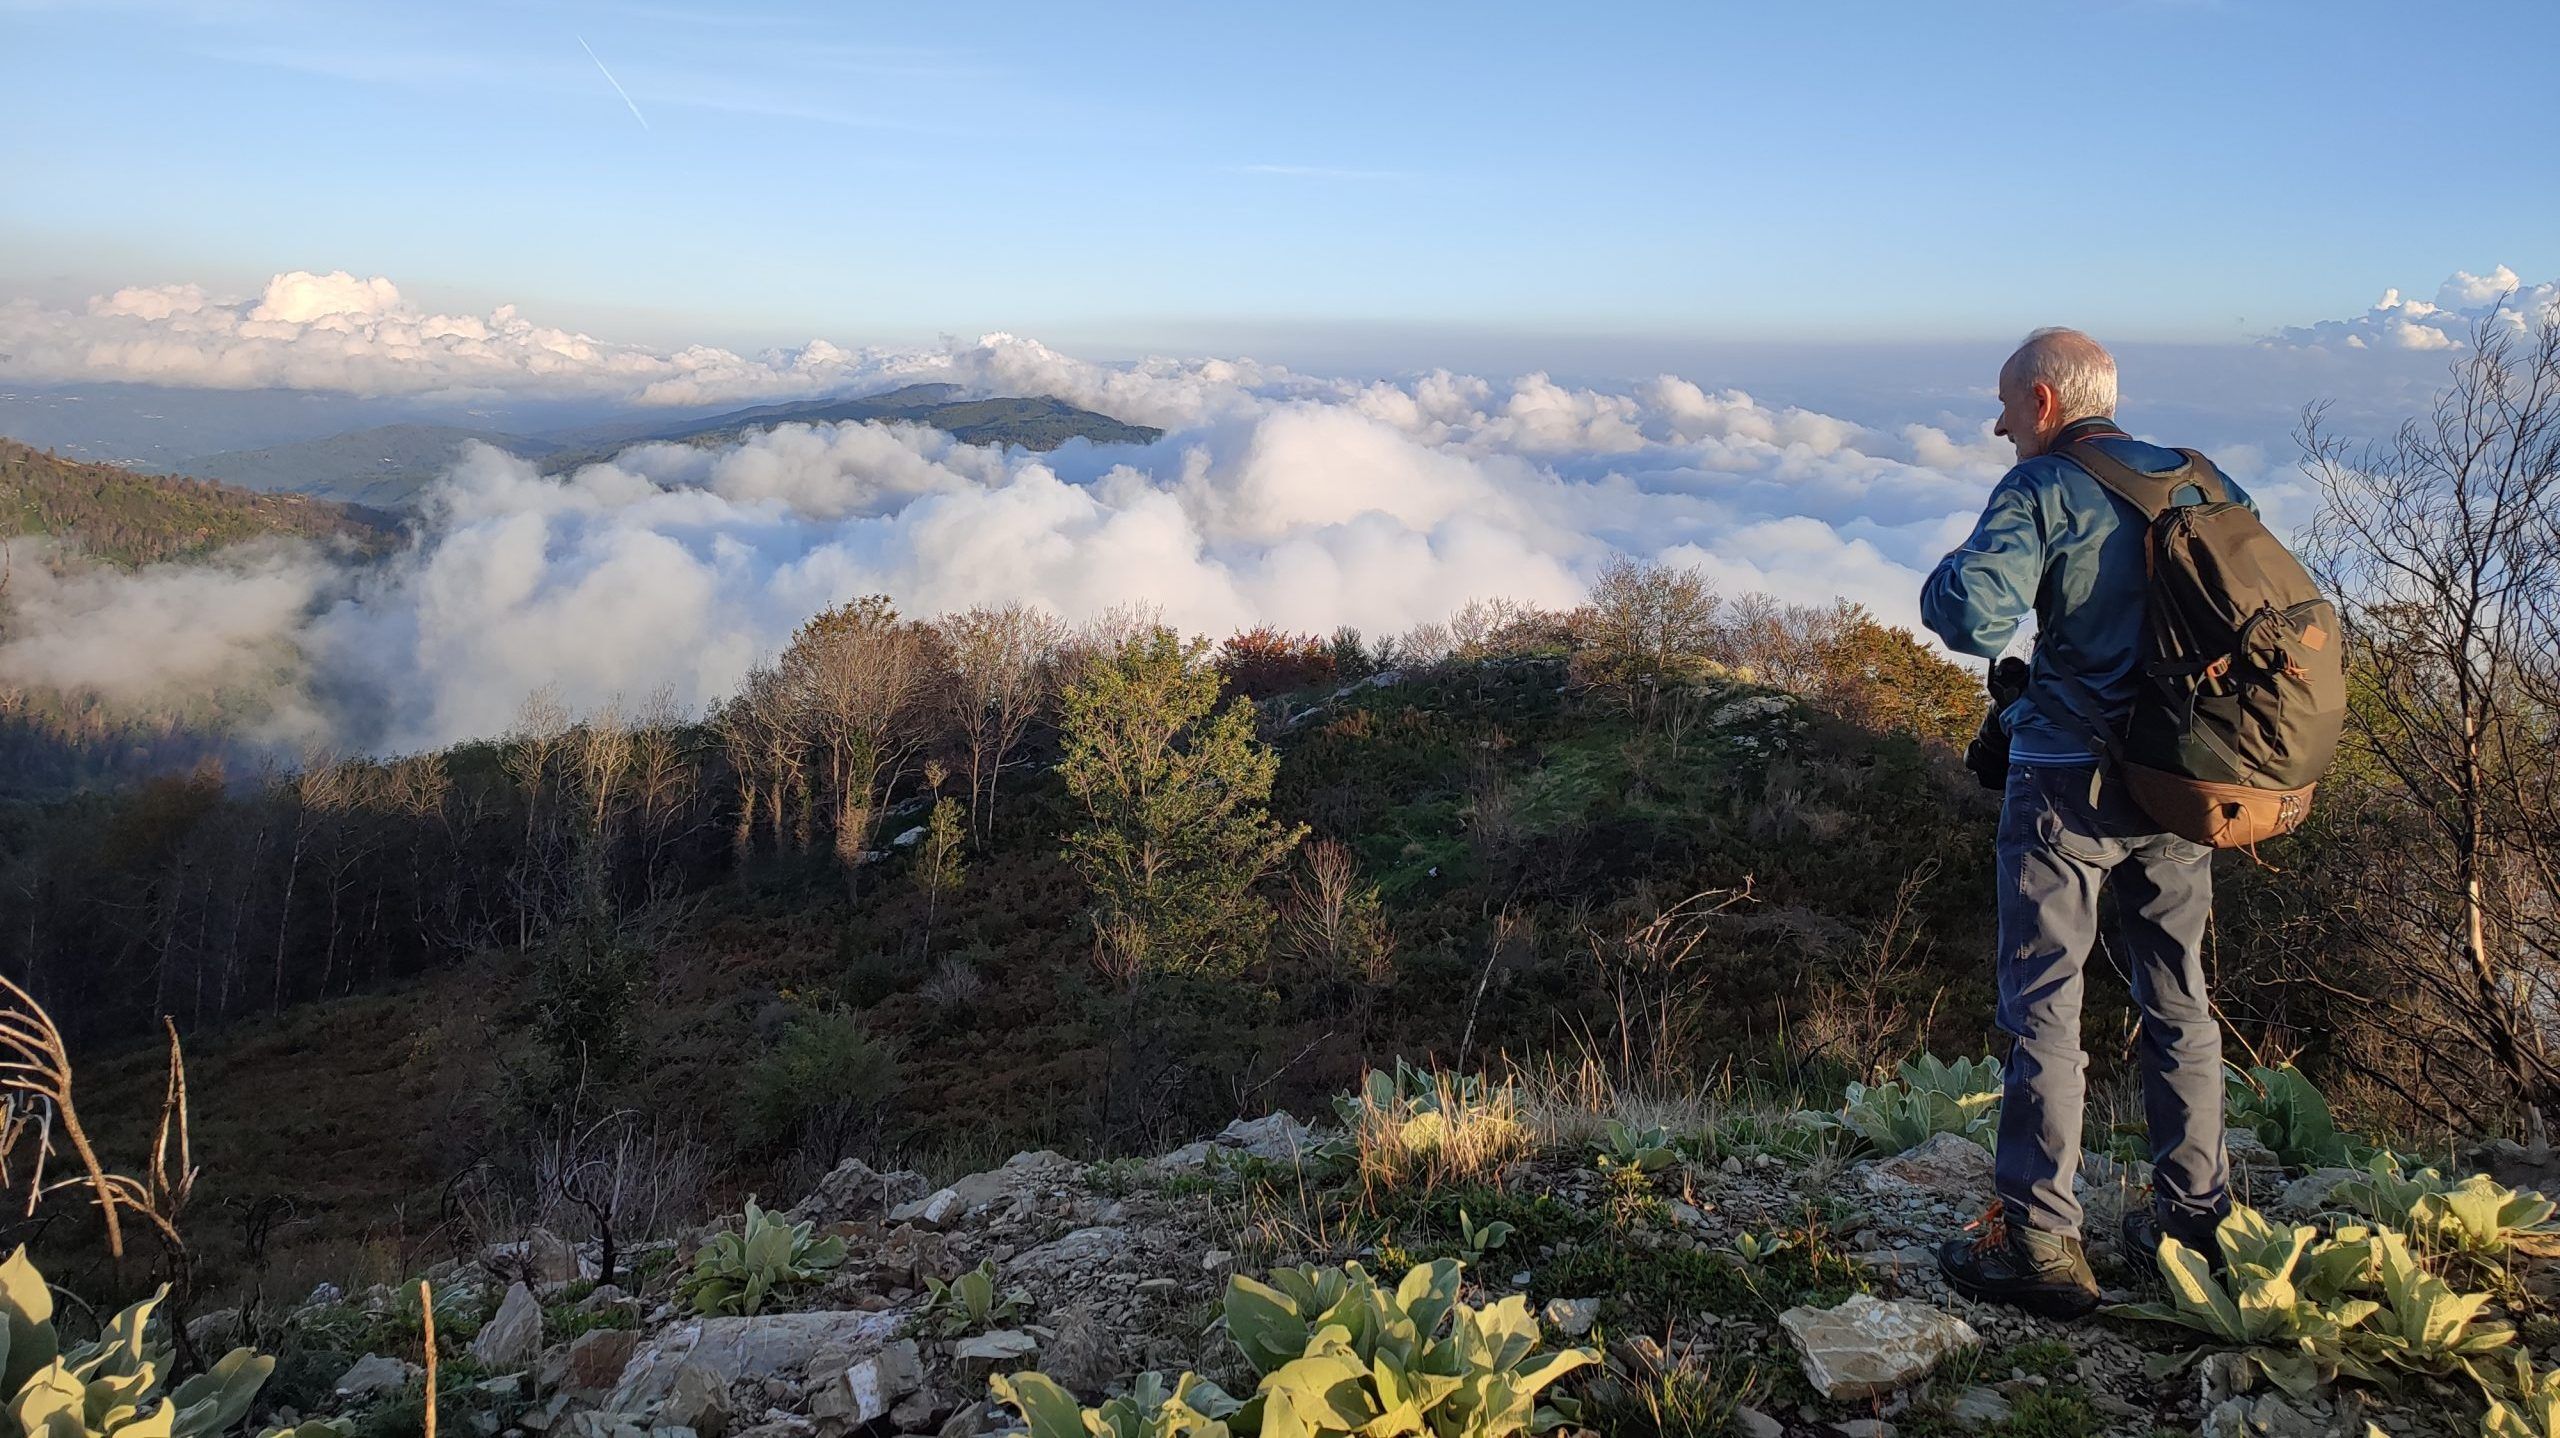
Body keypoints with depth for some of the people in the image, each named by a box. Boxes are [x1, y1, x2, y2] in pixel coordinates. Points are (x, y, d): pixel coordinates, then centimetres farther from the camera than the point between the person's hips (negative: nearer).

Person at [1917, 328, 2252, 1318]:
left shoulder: (2043, 488, -10)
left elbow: (1973, 615, -25)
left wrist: (1940, 584, -4)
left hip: (2069, 782, -6)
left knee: (2043, 1004, 1)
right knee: (2178, 997, 17)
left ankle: (2040, 1240, 3)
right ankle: (2194, 1214, 26)